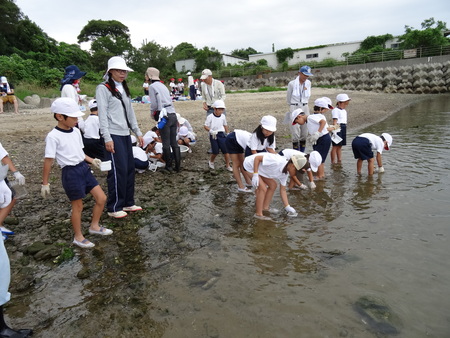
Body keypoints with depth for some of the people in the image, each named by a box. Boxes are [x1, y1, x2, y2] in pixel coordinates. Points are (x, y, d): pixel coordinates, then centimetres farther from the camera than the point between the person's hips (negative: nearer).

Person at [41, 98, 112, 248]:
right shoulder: (53, 136, -14)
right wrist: (45, 183, -8)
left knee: (101, 198, 7)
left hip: (84, 168, 7)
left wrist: (91, 160, 5)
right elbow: (48, 160, -11)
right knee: (78, 206, 5)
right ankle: (78, 237, 26)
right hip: (70, 173, -7)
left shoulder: (76, 131, 8)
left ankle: (94, 226, 29)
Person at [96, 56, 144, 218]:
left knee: (129, 168, 9)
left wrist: (137, 132, 16)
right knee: (118, 170, -6)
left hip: (125, 135, 8)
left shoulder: (124, 88, 17)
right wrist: (107, 138, -18)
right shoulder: (103, 88, -6)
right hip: (113, 136, -8)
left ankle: (128, 202, 21)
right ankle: (114, 208, 6)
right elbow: (102, 114, -12)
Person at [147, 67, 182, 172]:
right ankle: (178, 166, 11)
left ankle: (169, 166, 8)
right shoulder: (163, 85, 20)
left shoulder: (152, 86, -2)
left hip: (164, 116, -7)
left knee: (166, 143, 1)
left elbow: (154, 104, -8)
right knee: (174, 142, 9)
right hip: (173, 114, 7)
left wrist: (152, 113, 11)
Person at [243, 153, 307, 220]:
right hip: (251, 165, -9)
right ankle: (258, 214, -4)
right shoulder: (276, 161, -34)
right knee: (263, 188, -17)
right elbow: (257, 158, -29)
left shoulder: (285, 173, -6)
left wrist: (287, 207, -2)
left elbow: (283, 190, 1)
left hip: (260, 168, 9)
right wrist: (255, 175, -31)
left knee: (273, 185, 8)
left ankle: (265, 207, 20)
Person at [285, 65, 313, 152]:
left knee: (305, 133, 5)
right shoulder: (292, 84, -7)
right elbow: (288, 97, 9)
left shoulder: (308, 83, 4)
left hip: (305, 108, 4)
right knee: (295, 133, -7)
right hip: (294, 109, -4)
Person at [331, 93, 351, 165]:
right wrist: (335, 131, -24)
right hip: (338, 128, -9)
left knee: (340, 146, 13)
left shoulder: (344, 111, 18)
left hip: (343, 128, 9)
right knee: (335, 146, -4)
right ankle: (333, 161, 1)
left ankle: (339, 160, 19)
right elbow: (335, 121, -17)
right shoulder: (336, 110, -10)